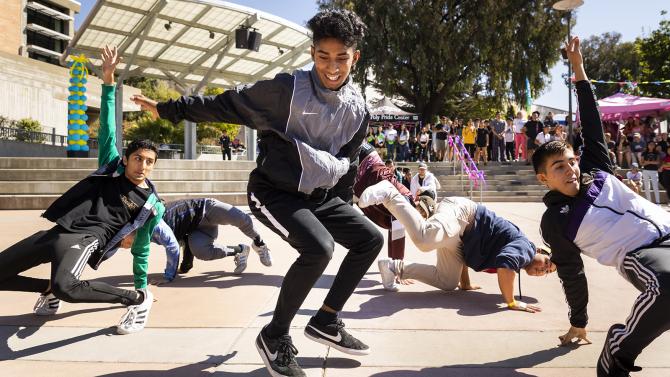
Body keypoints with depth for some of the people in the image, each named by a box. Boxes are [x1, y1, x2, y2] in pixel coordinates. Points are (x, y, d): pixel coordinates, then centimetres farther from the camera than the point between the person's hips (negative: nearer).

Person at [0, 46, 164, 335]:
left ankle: (140, 300, -19)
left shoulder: (152, 205, 5)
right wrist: (108, 81, -7)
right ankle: (50, 288, 31)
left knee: (67, 287, -38)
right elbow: (107, 129, 4)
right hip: (56, 232, 6)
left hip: (85, 239, -5)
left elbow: (140, 249, 13)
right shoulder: (112, 166, 12)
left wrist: (141, 289, 18)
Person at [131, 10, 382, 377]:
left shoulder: (357, 108, 1)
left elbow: (348, 161, 13)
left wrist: (343, 208, 17)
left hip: (320, 196, 7)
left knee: (371, 239, 4)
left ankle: (325, 321, 14)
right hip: (274, 192, -7)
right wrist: (169, 109, -7)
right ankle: (275, 335, -7)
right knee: (319, 248, -29)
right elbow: (226, 106, -10)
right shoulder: (287, 89, -18)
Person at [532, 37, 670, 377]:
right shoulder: (554, 221, 0)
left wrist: (579, 70, 12)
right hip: (638, 253, -6)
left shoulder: (595, 172, 13)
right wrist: (578, 323, 13)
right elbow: (572, 274, 6)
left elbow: (592, 126, 15)